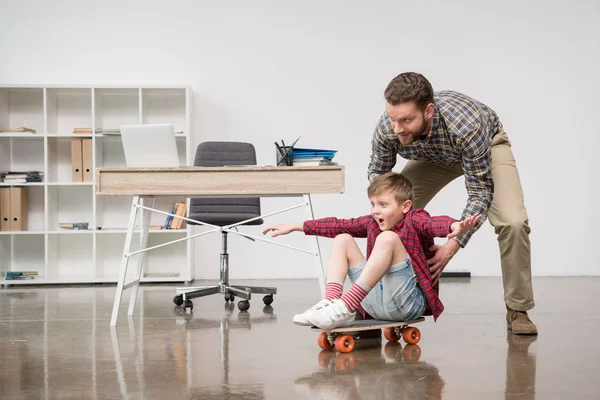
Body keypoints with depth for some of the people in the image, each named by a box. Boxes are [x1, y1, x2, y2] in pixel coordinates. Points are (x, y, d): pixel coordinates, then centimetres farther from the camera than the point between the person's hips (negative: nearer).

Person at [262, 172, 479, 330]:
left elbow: (435, 223, -28)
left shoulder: (414, 219, -6)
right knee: (342, 239, 6)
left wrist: (455, 226, -52)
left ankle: (347, 307, -35)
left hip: (409, 302, -7)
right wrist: (295, 227, 22)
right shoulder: (372, 222, 13)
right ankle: (331, 301, -18)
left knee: (387, 238, -27)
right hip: (375, 304, 7)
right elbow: (339, 225, 20)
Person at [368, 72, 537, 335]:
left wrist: (452, 246, -40)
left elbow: (480, 192, -33)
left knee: (513, 222, -24)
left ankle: (517, 310, -6)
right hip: (431, 155, 4)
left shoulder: (466, 125, -45)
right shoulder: (386, 129, -33)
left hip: (488, 144, -3)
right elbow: (377, 172, -10)